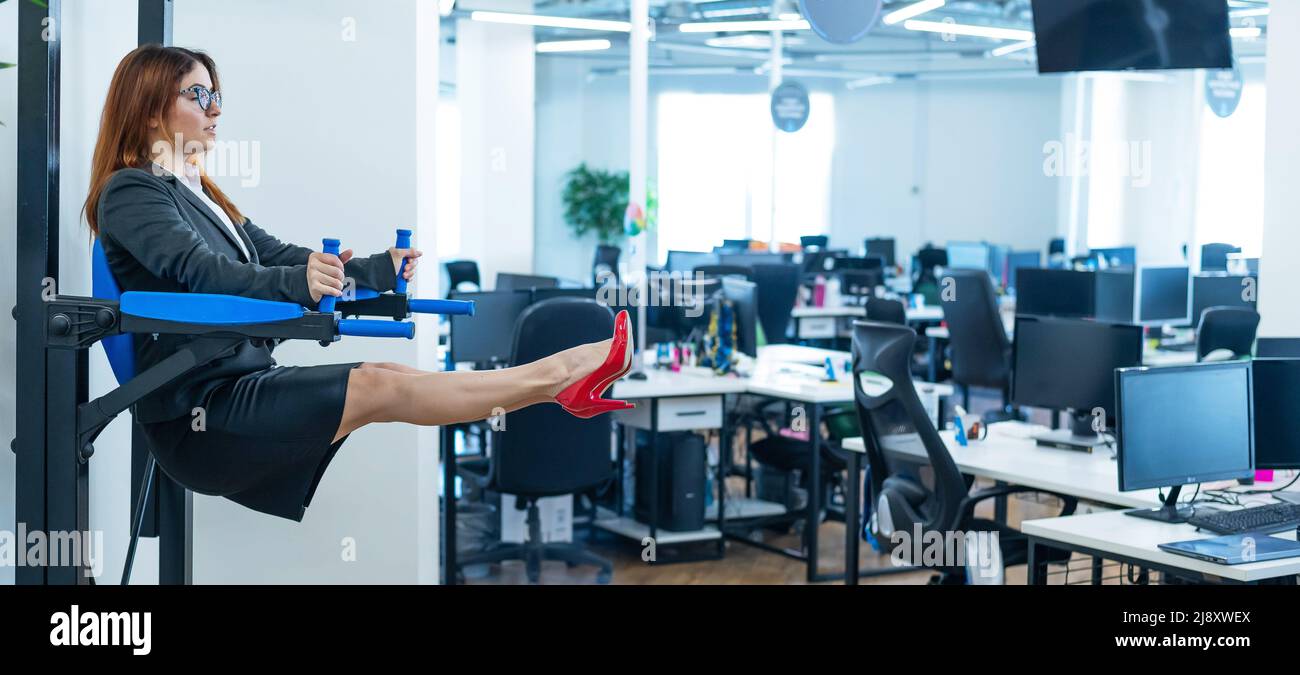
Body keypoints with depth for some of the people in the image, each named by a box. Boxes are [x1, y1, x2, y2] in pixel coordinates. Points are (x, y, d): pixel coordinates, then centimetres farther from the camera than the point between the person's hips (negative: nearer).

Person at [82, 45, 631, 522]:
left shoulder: (196, 193, 20)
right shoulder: (129, 192, -9)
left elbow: (277, 255, 18)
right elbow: (200, 271, -25)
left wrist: (381, 269, 10)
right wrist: (298, 283, -42)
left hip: (243, 380, 8)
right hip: (197, 413, -8)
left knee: (389, 373, -7)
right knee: (378, 389, -18)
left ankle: (556, 387, -12)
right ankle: (555, 376, -19)